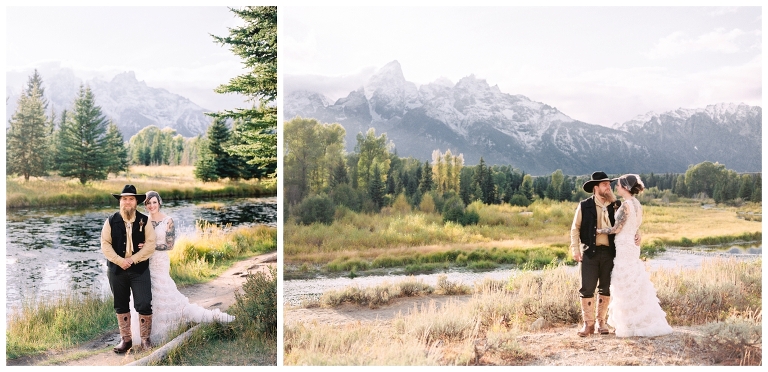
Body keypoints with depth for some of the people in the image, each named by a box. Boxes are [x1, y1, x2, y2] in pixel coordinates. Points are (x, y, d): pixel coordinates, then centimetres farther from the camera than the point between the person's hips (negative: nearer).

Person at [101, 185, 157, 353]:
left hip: (139, 269, -1)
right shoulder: (111, 221, 1)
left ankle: (145, 339, 8)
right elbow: (105, 244, -3)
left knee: (144, 305, -6)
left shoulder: (144, 221, -1)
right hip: (117, 269, 2)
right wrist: (120, 261, -14)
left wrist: (132, 259, -14)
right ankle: (125, 339, 22)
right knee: (121, 306, 10)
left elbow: (150, 244, -6)